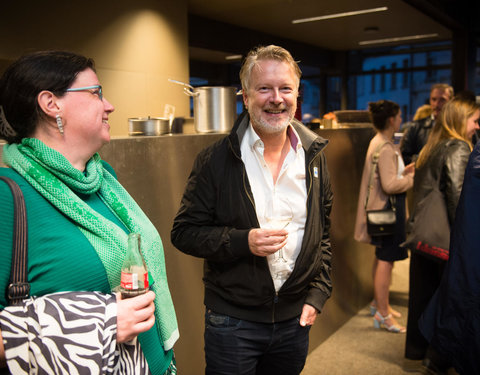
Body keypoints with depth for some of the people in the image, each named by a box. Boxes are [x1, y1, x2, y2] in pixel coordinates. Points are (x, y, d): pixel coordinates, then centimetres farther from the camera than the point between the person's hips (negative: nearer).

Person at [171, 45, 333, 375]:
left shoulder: (314, 158, 3)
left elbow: (323, 235, 10)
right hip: (232, 321, -3)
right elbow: (184, 232, -8)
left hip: (294, 321, 4)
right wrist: (242, 241, -22)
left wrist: (317, 294, 3)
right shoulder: (215, 160, -9)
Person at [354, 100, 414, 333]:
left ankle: (378, 303, 33)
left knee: (382, 257, 19)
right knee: (386, 259, -4)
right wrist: (414, 177, -13)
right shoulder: (385, 148, -20)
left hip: (384, 207, 11)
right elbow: (390, 185, -26)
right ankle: (382, 314, 4)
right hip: (387, 208, -11)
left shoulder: (379, 143, 12)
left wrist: (404, 171, 11)